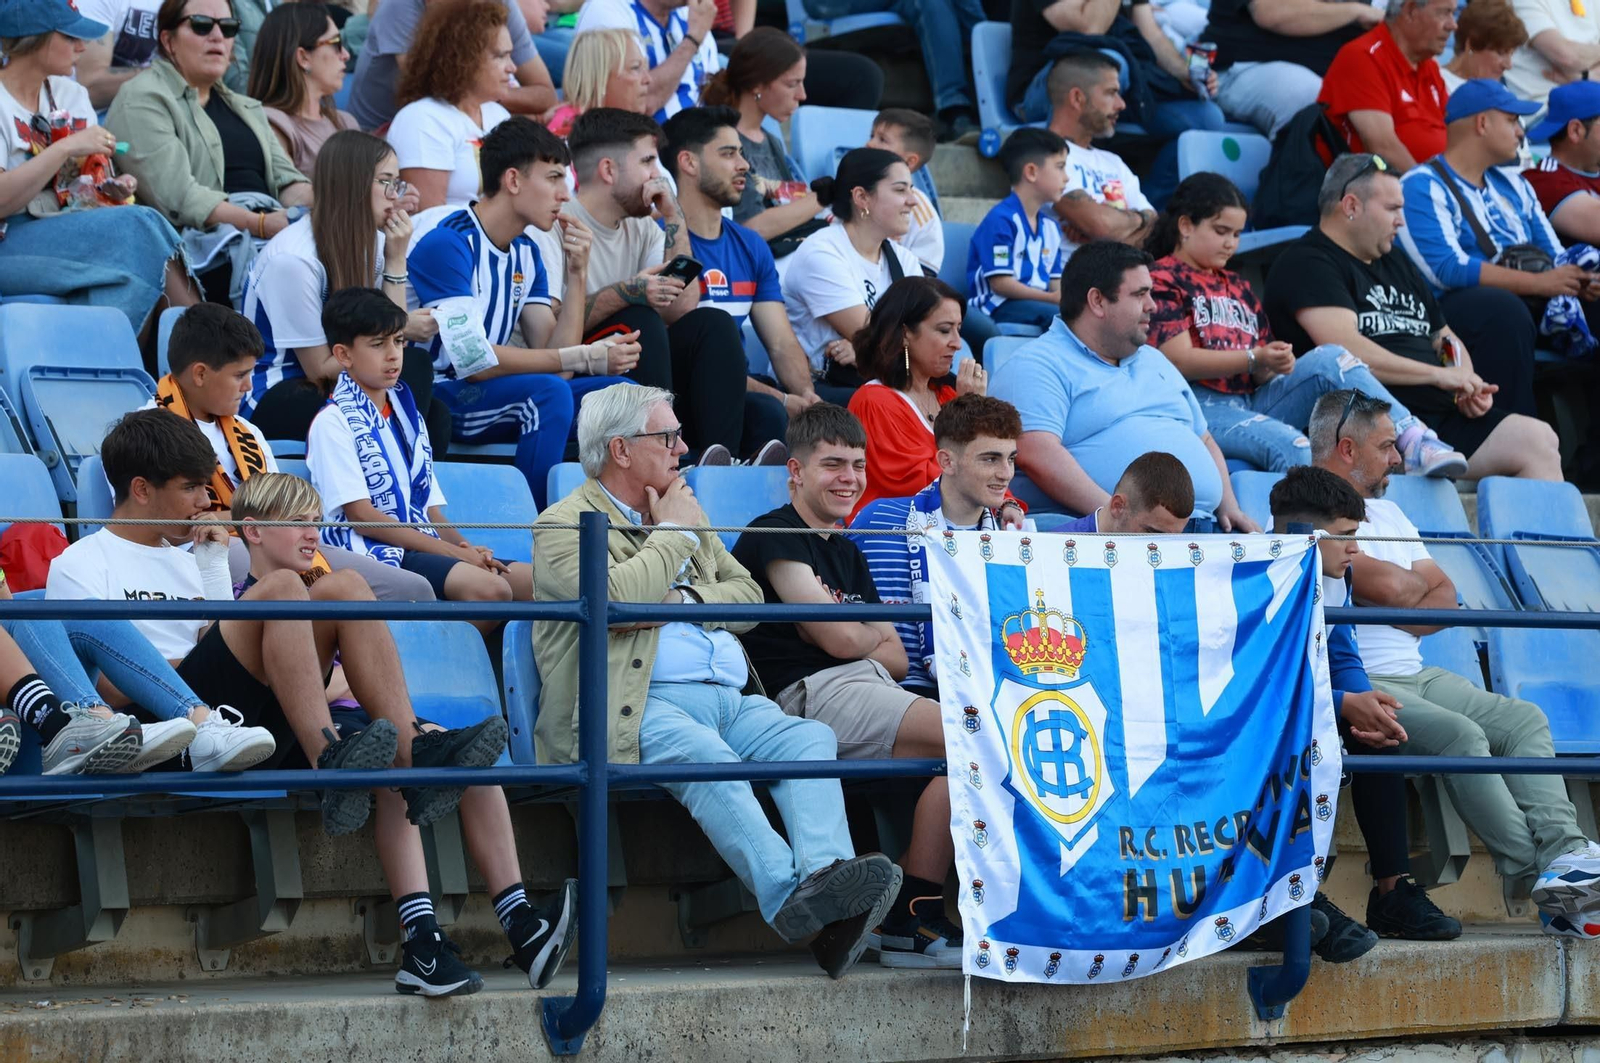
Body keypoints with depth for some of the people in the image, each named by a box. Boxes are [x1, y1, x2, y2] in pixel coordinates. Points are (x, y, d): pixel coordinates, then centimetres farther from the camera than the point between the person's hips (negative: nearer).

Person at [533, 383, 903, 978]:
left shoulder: (681, 511, 30)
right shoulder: (565, 525, 6)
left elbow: (748, 595, 23)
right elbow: (614, 599, -14)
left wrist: (689, 599, 2)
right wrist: (673, 534, 2)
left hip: (731, 699, 7)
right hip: (642, 706, -6)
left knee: (811, 739, -24)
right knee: (707, 756, -37)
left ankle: (826, 877, -47)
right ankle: (792, 896, -54)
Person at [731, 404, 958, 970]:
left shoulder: (848, 555, 29)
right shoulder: (773, 536, 2)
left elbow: (896, 660, 22)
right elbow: (839, 637, -8)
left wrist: (852, 636, 3)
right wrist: (874, 633, 14)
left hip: (864, 689, 9)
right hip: (810, 691, -8)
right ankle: (910, 920, -22)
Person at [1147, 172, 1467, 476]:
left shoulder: (1237, 286, 28)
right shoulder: (1162, 281, 3)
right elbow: (1177, 360, -11)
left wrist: (1273, 365, -4)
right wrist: (1254, 359, -18)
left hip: (1253, 401, 7)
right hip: (1201, 406, -7)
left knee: (1330, 359, -16)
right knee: (1289, 444, -35)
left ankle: (1414, 442, -30)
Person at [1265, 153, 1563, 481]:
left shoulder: (1395, 263, 27)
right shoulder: (1307, 265, -2)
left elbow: (1444, 337, 33)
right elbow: (1347, 351, -15)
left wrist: (1468, 386, 10)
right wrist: (1439, 374, -11)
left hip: (1441, 414, 9)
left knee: (1539, 441, -12)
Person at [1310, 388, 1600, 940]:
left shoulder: (1385, 511, 23)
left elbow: (1443, 596, 16)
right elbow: (1390, 589, -17)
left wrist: (1403, 615, -5)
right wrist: (1415, 583, 6)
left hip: (1414, 675, 9)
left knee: (1525, 719, -8)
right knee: (1460, 735, -28)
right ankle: (1545, 875, -27)